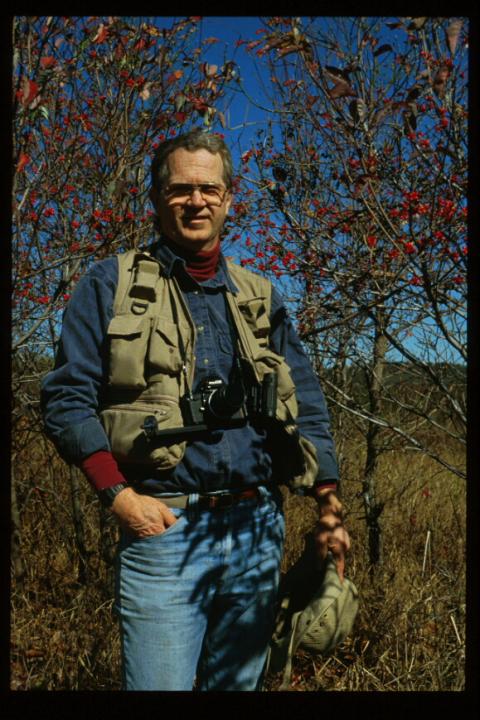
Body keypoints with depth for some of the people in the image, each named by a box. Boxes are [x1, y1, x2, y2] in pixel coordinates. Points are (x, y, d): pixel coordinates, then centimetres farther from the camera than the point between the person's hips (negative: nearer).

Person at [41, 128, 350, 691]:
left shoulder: (259, 296, 13)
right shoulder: (111, 284, 3)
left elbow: (306, 407, 13)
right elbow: (66, 397, -2)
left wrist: (330, 508, 5)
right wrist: (118, 494, -13)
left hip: (258, 529, 4)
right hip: (163, 526, -3)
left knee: (239, 683, 17)